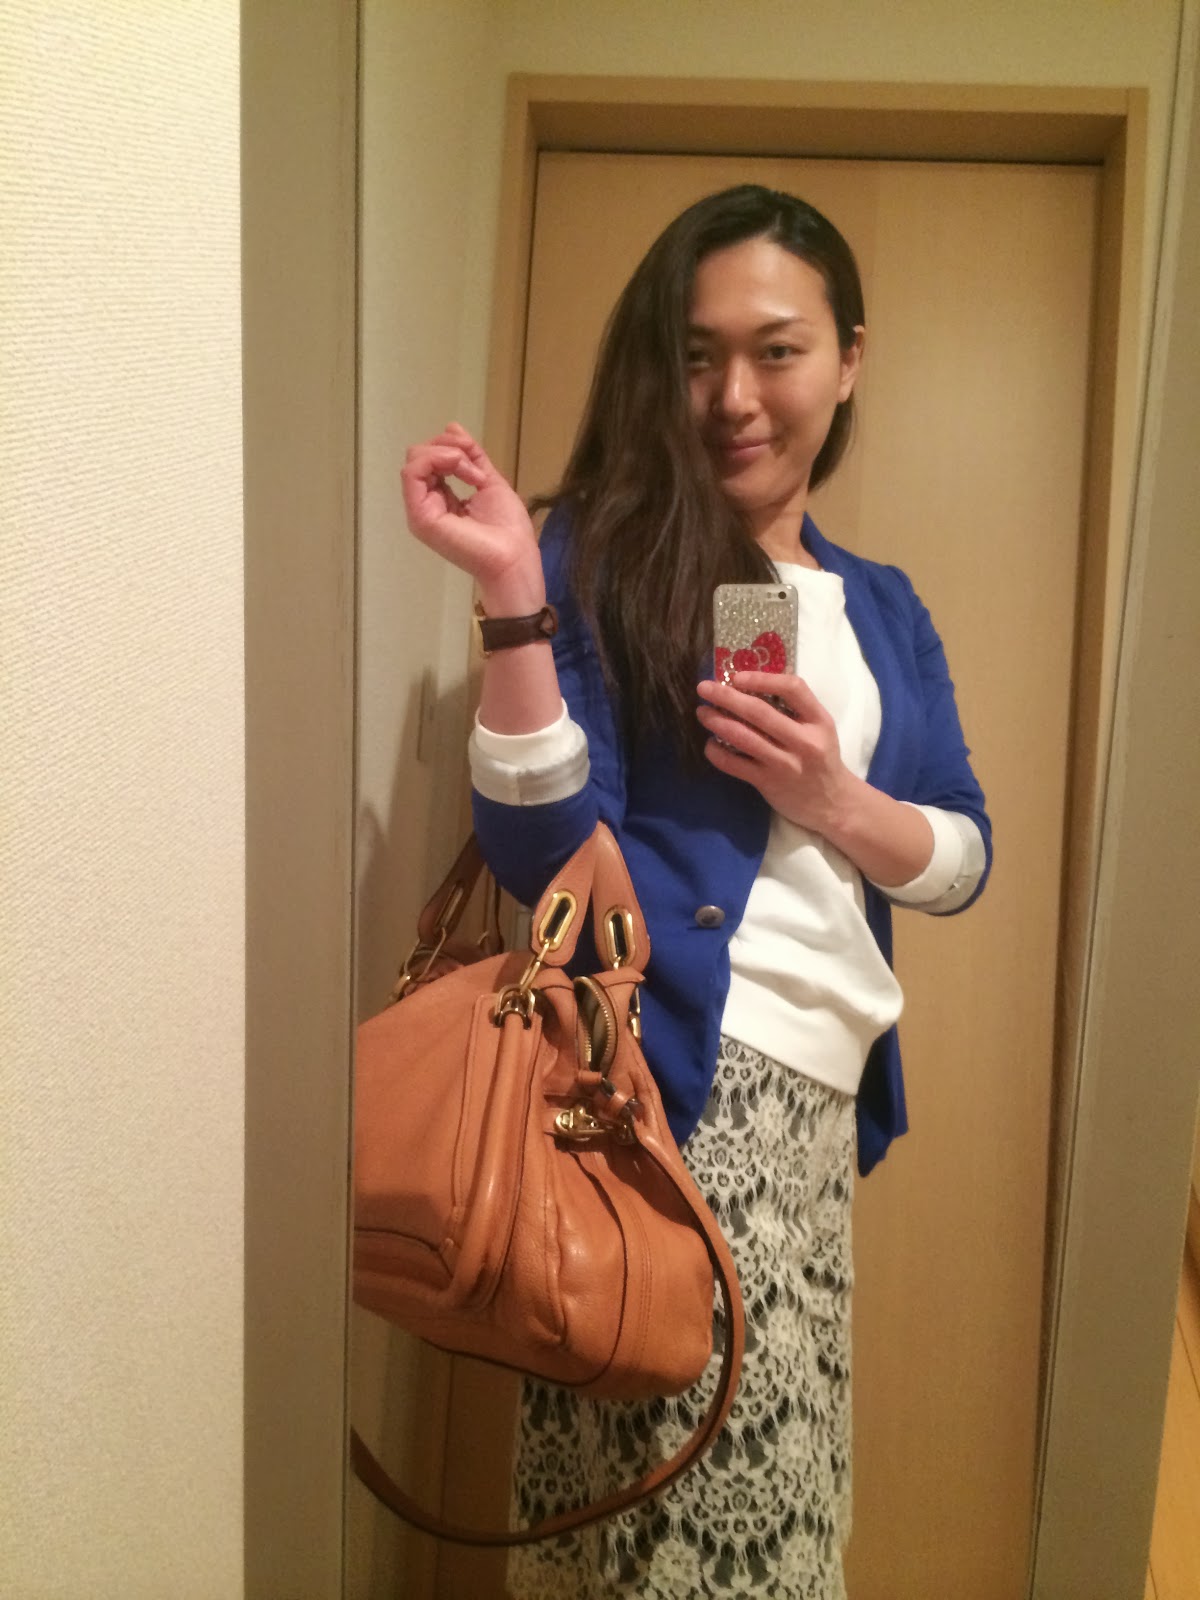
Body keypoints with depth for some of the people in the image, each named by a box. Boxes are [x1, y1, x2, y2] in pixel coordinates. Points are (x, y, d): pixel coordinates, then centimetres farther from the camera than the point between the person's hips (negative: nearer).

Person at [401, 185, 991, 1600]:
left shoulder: (882, 609, 15)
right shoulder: (600, 559, -2)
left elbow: (963, 857, 12)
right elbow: (546, 857, -11)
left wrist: (833, 800, -8)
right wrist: (512, 593, -21)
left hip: (824, 1092, 6)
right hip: (674, 1076, -6)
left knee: (775, 1480, 14)